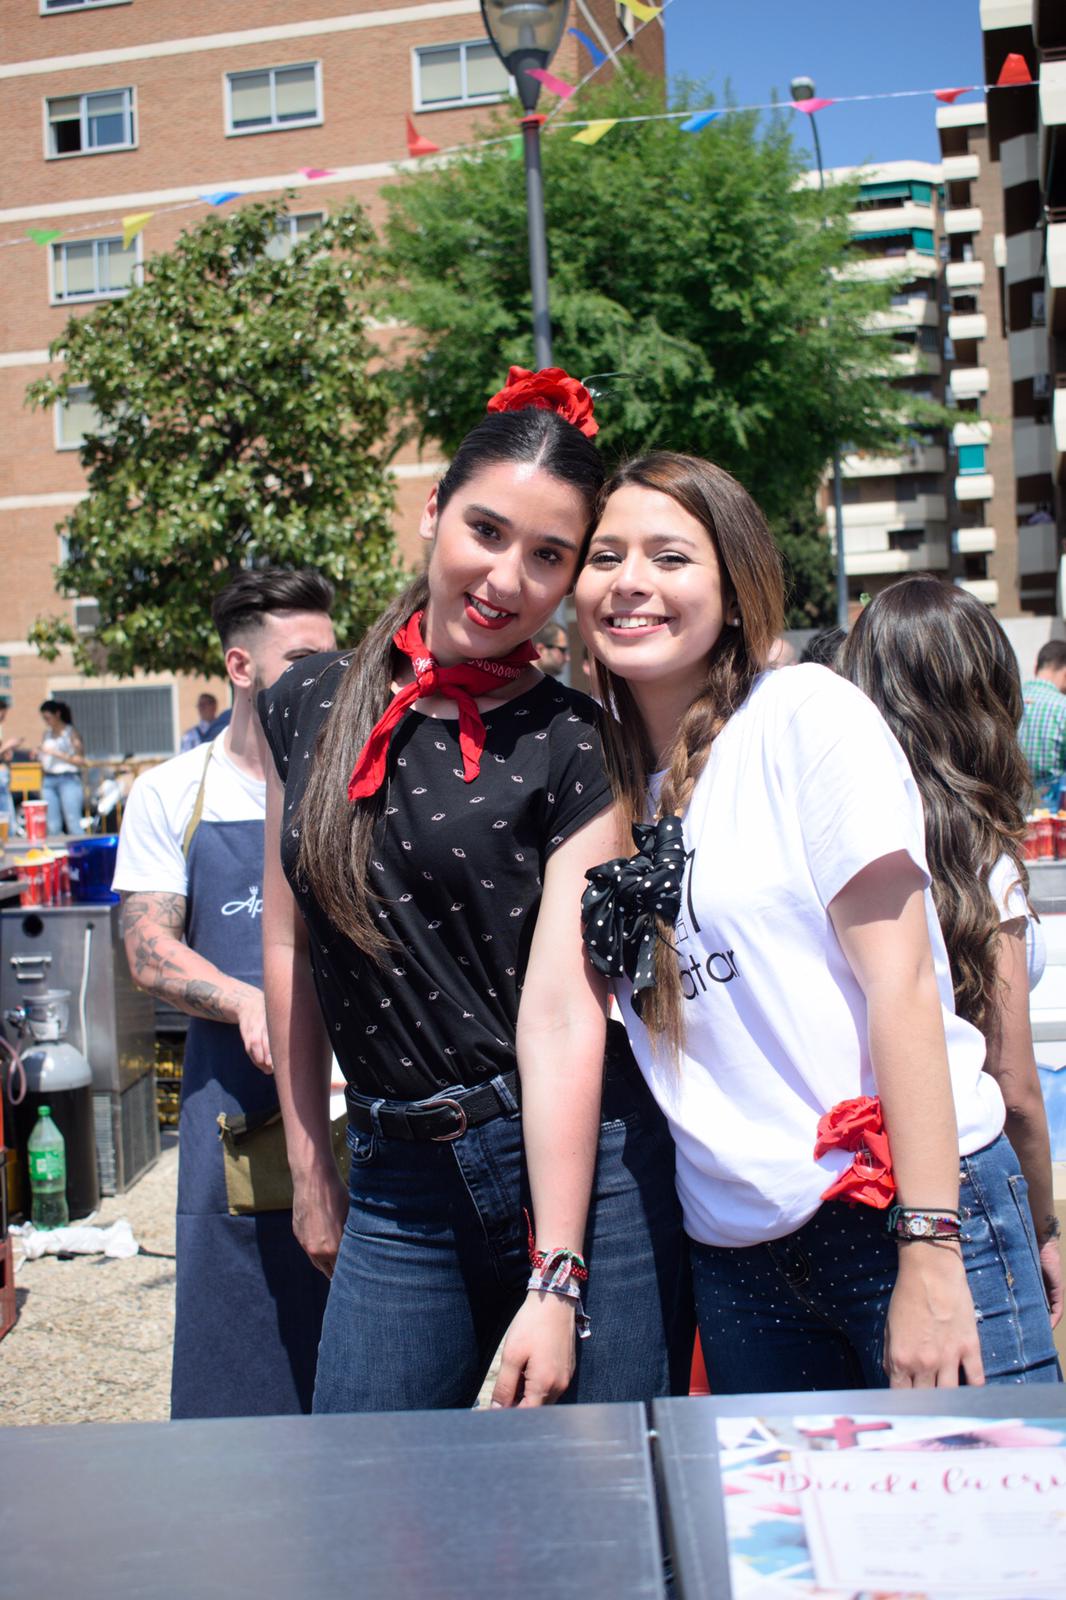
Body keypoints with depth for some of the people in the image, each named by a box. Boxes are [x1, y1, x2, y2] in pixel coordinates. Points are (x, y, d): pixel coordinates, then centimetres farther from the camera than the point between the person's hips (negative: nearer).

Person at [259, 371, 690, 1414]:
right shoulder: (310, 705, 5)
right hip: (398, 1182, 4)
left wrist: (555, 1280, -16)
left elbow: (562, 1010, -14)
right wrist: (309, 1168, 13)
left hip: (576, 1164, -3)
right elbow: (289, 947, 11)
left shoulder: (570, 745, -7)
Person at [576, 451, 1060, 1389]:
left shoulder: (806, 714, -6)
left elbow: (901, 986, -12)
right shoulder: (610, 775, 9)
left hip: (901, 1209, -5)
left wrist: (928, 1254, -17)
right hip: (735, 1252, 5)